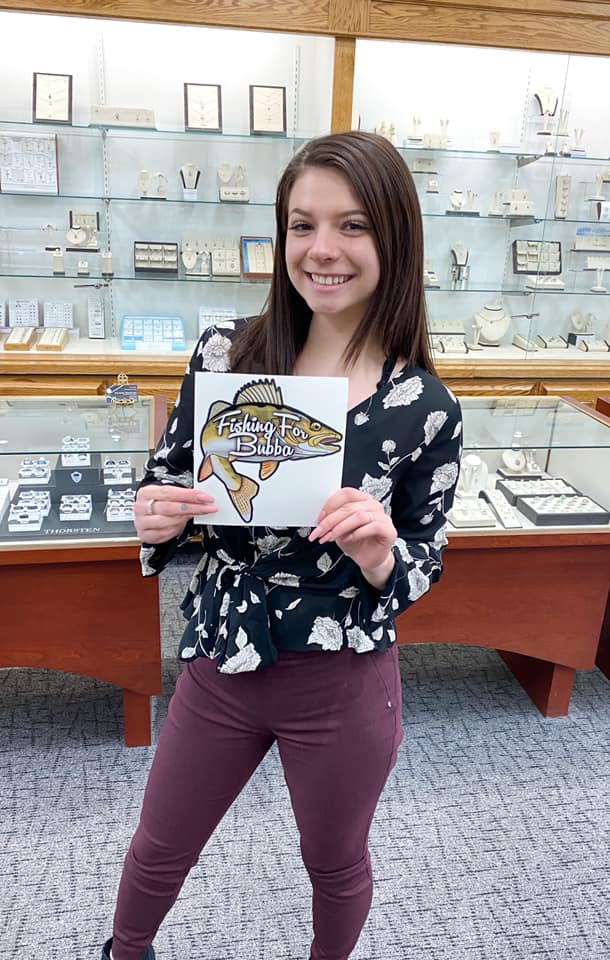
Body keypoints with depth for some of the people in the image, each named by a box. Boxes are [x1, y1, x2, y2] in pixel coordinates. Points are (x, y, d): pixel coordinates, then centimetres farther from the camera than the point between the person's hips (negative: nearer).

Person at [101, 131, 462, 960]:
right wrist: (157, 519, -21)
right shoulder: (226, 354, -10)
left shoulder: (426, 409, -15)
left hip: (345, 685, -2)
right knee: (160, 850, 25)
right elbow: (167, 489, 1)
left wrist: (379, 555, -26)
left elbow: (424, 567, -5)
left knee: (335, 862, 25)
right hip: (220, 664, 2)